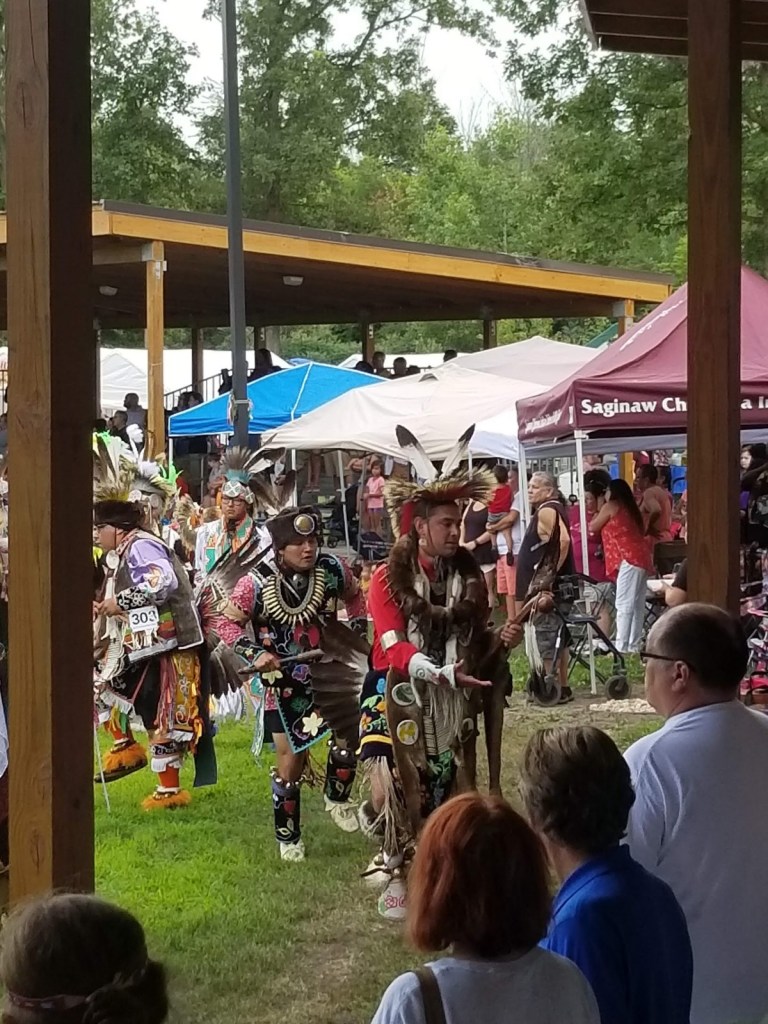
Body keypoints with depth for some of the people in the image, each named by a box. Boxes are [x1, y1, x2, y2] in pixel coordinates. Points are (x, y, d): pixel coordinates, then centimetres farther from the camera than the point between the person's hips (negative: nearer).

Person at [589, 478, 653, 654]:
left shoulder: (611, 507, 2)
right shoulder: (629, 508, 24)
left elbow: (593, 528, 8)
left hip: (629, 559, -9)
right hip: (643, 557, 9)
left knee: (624, 604, -12)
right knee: (637, 604, 8)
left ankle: (621, 646, -17)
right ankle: (634, 645, 9)